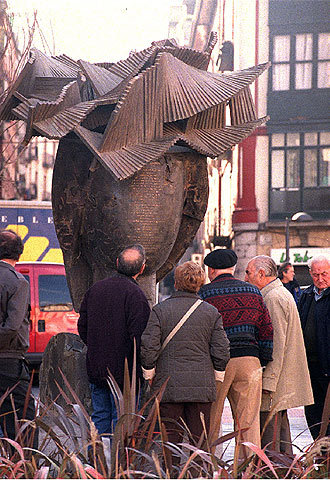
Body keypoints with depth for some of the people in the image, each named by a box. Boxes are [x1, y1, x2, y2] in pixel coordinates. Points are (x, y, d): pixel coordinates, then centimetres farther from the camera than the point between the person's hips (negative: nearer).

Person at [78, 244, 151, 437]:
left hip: (96, 369, 6)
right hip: (124, 371, -6)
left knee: (100, 416, 14)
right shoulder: (136, 295, -15)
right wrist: (145, 367, -8)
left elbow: (82, 327, 12)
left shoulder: (95, 289, 7)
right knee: (122, 421, 0)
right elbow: (138, 337, -19)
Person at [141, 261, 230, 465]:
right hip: (202, 387, 1)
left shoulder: (160, 310, -4)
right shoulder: (211, 312, 1)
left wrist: (149, 372, 7)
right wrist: (217, 374, 15)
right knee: (199, 440, 6)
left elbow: (149, 347, -7)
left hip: (168, 386, -1)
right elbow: (221, 350, 1)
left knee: (170, 440, 3)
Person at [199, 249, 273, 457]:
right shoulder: (253, 292, 10)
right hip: (249, 361, 3)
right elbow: (266, 332, 10)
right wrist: (263, 363, 15)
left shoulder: (205, 294, -3)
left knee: (210, 423, 5)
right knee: (249, 422, 5)